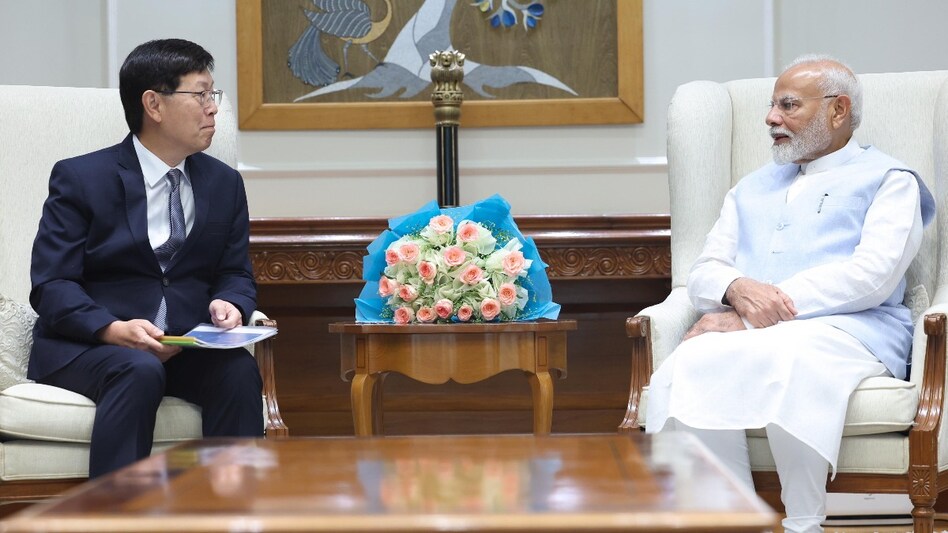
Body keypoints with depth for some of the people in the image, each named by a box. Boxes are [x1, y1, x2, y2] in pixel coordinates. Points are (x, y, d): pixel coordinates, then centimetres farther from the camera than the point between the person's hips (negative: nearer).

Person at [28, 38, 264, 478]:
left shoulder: (225, 184, 13)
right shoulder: (79, 178, -2)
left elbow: (235, 273, 15)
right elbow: (51, 285, -8)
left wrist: (227, 305, -12)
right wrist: (114, 330, -26)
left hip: (187, 344, 4)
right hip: (83, 345, -4)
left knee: (239, 370, -28)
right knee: (139, 372, -36)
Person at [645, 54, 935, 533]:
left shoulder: (888, 181, 12)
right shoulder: (751, 189, 31)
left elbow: (872, 275, -5)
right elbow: (703, 273, 20)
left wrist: (750, 317, -11)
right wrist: (737, 289, -8)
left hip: (848, 331, -4)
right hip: (744, 331, 4)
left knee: (786, 358, -41)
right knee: (685, 369, -32)